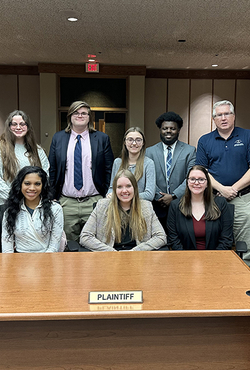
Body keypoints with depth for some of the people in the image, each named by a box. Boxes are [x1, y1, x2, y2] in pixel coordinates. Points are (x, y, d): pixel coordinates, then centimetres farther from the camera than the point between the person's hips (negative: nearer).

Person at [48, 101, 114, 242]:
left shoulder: (102, 139, 4)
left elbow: (110, 170, 4)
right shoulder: (58, 138, 8)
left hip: (94, 203, -1)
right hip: (66, 203, 1)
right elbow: (52, 171, 10)